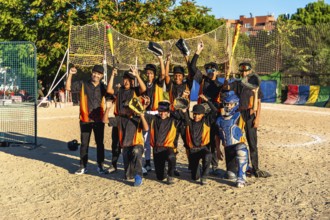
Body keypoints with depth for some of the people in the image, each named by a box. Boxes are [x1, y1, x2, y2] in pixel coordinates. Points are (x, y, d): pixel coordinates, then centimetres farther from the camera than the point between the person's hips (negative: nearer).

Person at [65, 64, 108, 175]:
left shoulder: (103, 87, 6)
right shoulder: (83, 84, 2)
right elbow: (68, 87, -3)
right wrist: (70, 74, -11)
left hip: (99, 120, 1)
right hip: (85, 120, -1)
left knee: (100, 143, 7)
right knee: (84, 144, 6)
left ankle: (100, 166, 17)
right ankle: (83, 166, 15)